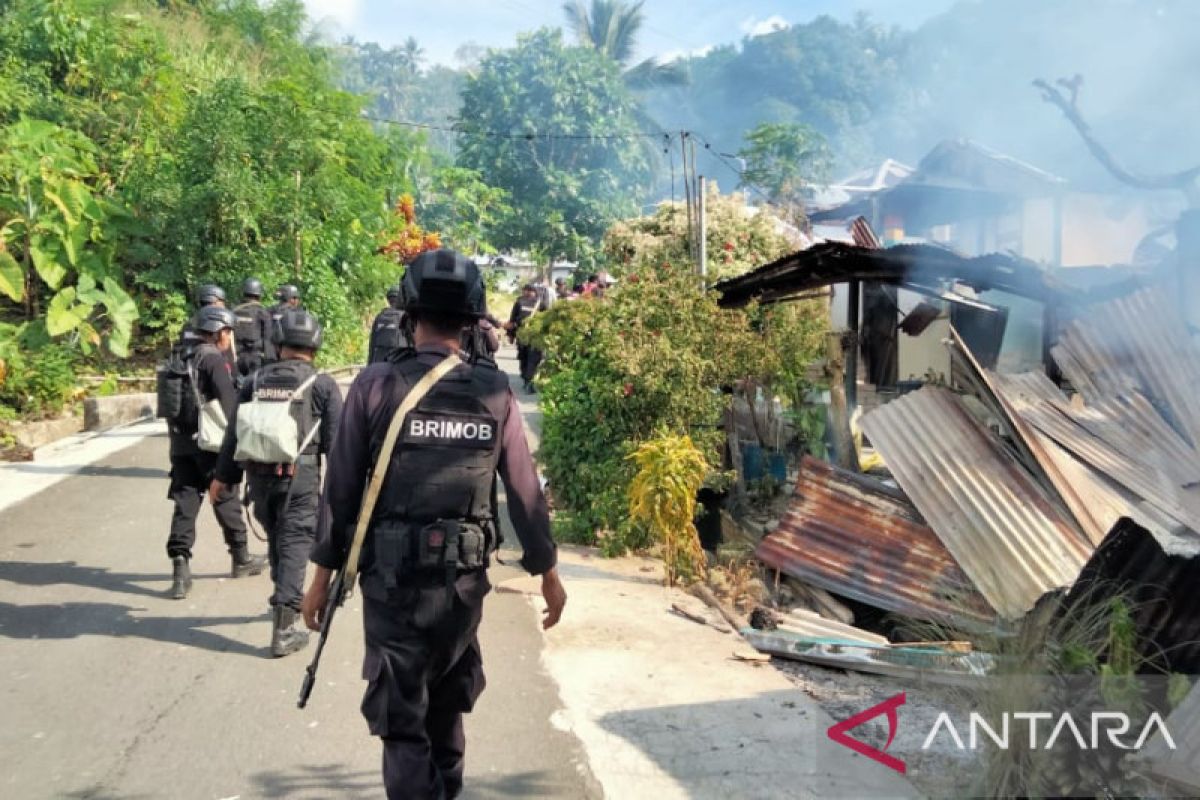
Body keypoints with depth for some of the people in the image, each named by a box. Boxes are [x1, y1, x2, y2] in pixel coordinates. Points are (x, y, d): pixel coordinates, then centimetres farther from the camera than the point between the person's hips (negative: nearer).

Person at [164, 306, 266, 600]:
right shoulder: (215, 360, -10)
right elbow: (228, 402, -17)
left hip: (180, 443, 6)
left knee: (184, 504, 3)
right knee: (226, 501, 9)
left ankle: (180, 568, -5)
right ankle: (241, 559, 23)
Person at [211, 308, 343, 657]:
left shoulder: (256, 381, 8)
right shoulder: (322, 384, -4)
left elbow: (234, 432, 10)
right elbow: (334, 439, -5)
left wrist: (224, 476, 18)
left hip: (258, 476, 4)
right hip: (299, 476, -4)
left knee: (276, 540, 21)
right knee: (295, 545, -3)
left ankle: (288, 599, 39)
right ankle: (285, 626, -10)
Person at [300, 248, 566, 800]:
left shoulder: (376, 386, -9)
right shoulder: (494, 391, -4)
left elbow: (342, 488, -6)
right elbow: (525, 490, -1)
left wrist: (323, 573, 5)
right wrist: (547, 572, 10)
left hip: (393, 575, -3)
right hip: (465, 575, 3)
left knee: (400, 716, 7)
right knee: (447, 697, 25)